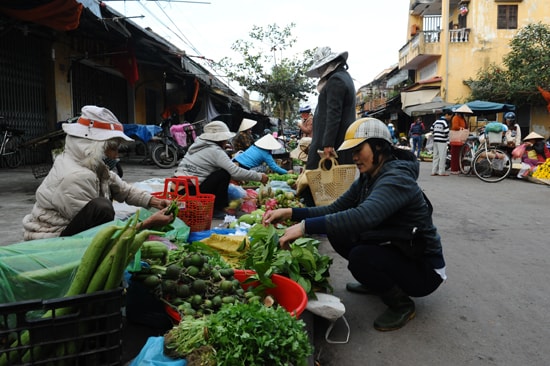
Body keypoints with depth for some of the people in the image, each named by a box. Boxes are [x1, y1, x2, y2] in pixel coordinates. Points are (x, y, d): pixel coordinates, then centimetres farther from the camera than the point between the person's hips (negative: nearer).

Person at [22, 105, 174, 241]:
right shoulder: (76, 177, -27)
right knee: (101, 207, -31)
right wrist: (148, 224, -25)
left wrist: (155, 202, -7)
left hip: (71, 234, 10)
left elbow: (125, 190, 8)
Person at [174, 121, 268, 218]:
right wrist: (259, 177, -8)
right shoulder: (215, 151, -11)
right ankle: (216, 210, -1)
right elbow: (235, 172, -17)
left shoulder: (197, 145, 15)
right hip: (192, 192, -9)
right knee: (224, 174, -8)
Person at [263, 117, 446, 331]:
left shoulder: (397, 178, -26)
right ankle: (375, 282, 17)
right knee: (338, 232, -3)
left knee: (360, 257, -31)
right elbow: (335, 209, -1)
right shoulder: (368, 178, 1)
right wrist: (291, 213, -14)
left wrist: (305, 227, -43)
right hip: (395, 252, 8)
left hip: (423, 268, -8)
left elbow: (364, 216, -43)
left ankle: (402, 304, -3)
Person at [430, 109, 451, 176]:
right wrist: (447, 138, -3)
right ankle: (441, 172, 0)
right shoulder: (445, 121, -11)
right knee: (442, 156, -3)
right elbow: (446, 132, -20)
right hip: (442, 141, -8)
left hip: (436, 140, 8)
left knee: (435, 156, 10)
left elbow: (431, 129, 15)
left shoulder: (437, 121, 13)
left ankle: (434, 171, 11)